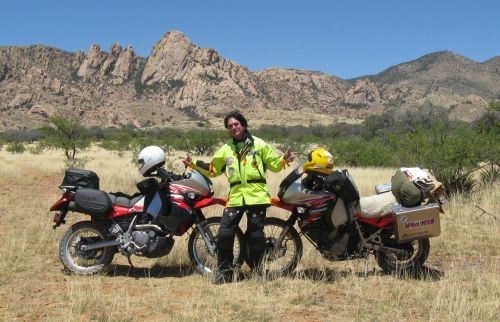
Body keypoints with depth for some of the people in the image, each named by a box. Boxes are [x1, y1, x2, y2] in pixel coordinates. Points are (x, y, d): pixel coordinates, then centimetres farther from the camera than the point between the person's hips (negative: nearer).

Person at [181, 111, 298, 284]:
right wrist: (193, 163, 12)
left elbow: (274, 165, 9)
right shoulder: (226, 149, 14)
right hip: (235, 196, 2)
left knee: (256, 236, 3)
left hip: (257, 195, -2)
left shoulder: (259, 144, 7)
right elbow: (213, 169, 20)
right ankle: (224, 271, 7)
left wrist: (284, 160, -10)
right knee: (225, 234, -6)